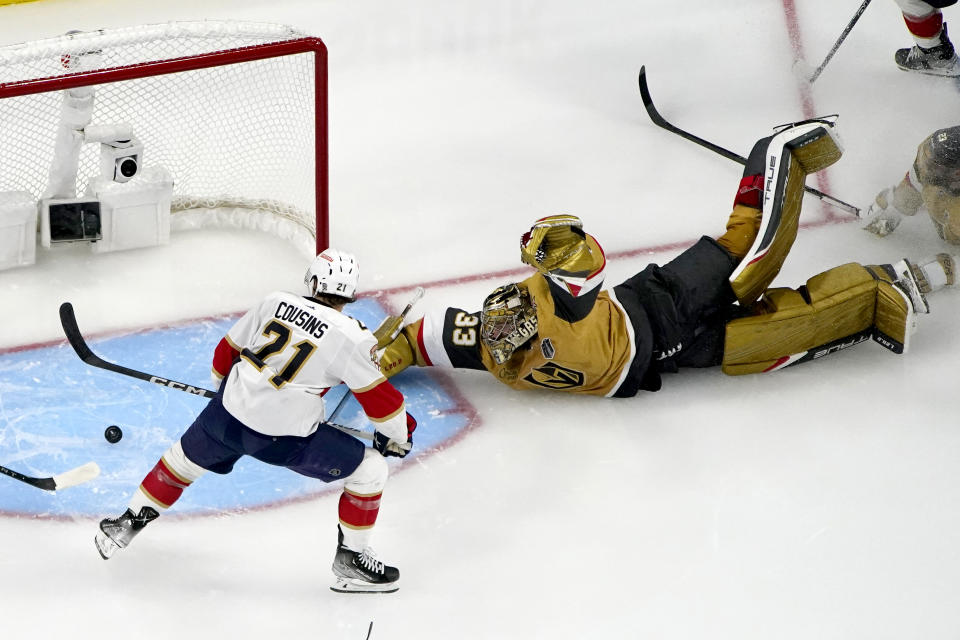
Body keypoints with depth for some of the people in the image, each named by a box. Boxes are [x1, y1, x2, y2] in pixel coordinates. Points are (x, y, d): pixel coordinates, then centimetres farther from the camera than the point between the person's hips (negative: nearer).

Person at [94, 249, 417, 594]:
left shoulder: (276, 303, 4)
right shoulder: (351, 337, -9)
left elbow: (229, 348, 14)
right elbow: (379, 397, -5)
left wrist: (225, 387, 34)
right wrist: (398, 434, 14)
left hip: (228, 414, 5)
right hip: (284, 437, -5)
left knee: (185, 458, 32)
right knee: (371, 470, 8)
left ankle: (128, 523, 43)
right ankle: (350, 560, 12)